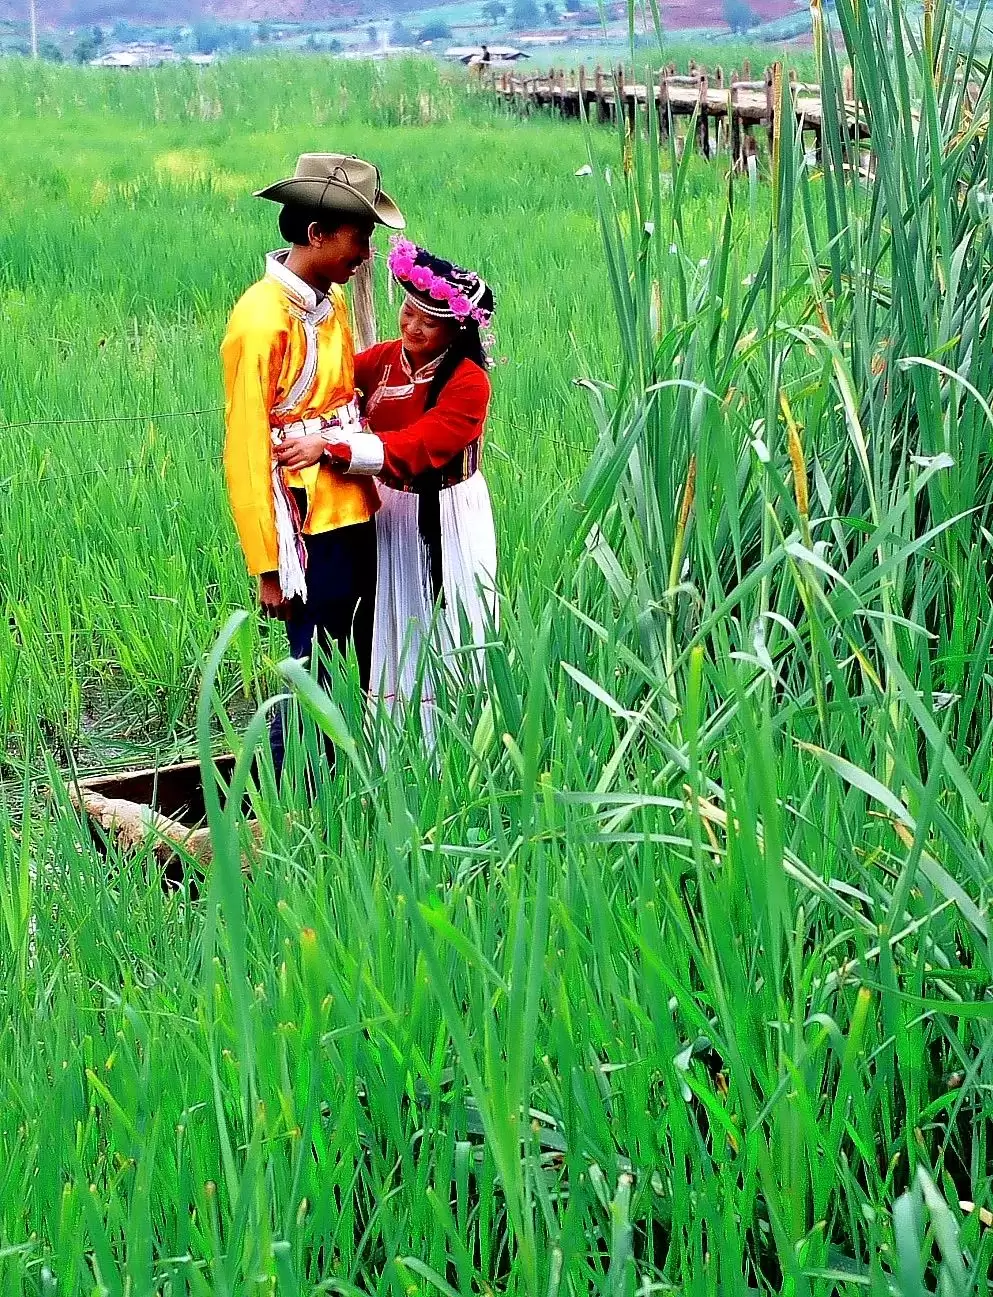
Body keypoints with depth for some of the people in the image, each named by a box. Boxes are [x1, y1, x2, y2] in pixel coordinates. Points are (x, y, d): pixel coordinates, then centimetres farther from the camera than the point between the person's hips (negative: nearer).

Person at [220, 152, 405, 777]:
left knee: (358, 677, 13)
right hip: (309, 532, -8)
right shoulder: (263, 319, -16)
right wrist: (269, 566, -15)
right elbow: (247, 451, -16)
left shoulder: (330, 302, 10)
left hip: (354, 519, 8)